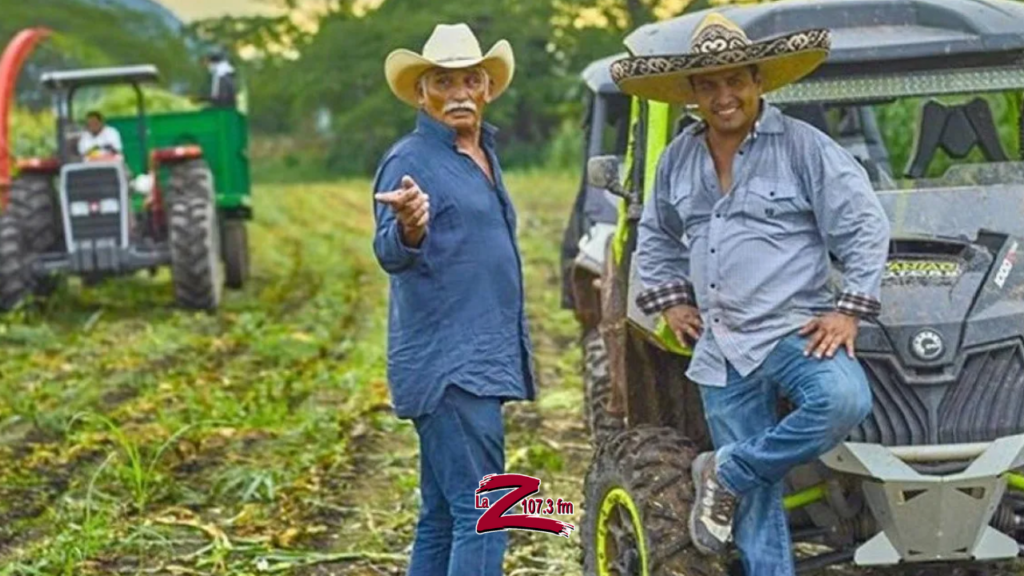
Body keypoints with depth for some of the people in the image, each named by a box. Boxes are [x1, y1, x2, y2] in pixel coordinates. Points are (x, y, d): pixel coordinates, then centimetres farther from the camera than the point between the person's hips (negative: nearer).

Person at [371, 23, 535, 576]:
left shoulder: (485, 156, 15)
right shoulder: (410, 160, -11)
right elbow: (390, 255, -25)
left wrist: (513, 353, 20)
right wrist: (408, 228, -48)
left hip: (481, 363, 9)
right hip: (446, 365, -9)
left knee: (442, 517, 11)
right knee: (482, 514, -14)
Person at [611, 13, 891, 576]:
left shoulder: (805, 147, -6)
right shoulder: (677, 160, 9)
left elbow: (865, 227, -5)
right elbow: (655, 237, 26)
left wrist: (850, 309, -11)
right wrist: (669, 299, 14)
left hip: (795, 331, -3)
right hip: (721, 350, 4)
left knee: (843, 400, -34)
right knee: (756, 502, 2)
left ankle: (726, 472, -14)